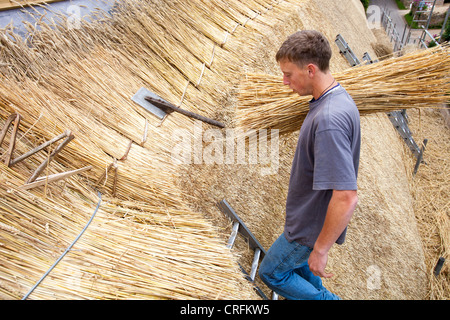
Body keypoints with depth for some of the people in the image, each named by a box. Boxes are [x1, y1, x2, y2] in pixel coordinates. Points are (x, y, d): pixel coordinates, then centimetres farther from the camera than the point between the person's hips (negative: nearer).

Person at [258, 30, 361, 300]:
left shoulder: (329, 120, -35)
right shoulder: (337, 98, -2)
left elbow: (346, 197, -36)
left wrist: (320, 249, -23)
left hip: (312, 226, -9)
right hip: (309, 215, 9)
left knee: (272, 272, 13)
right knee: (298, 264, 29)